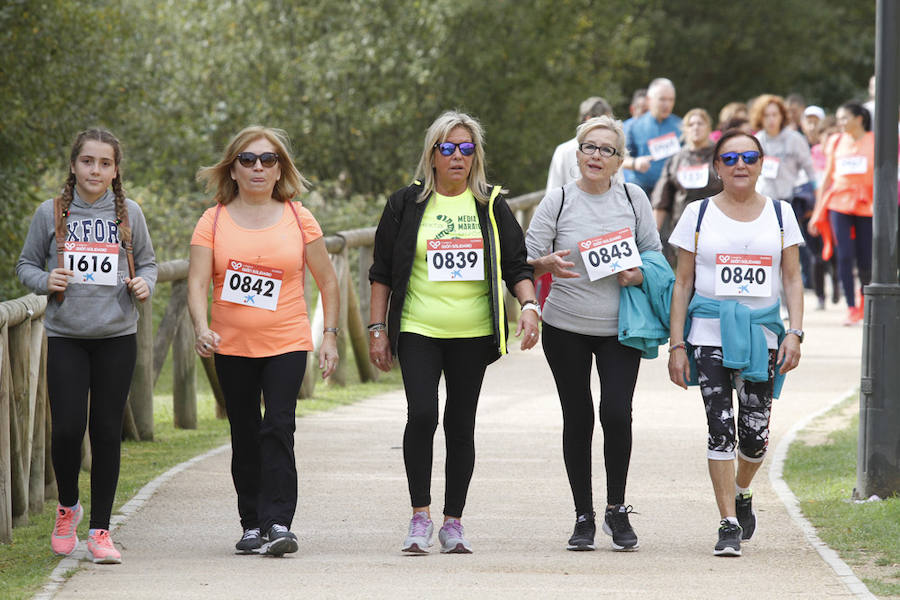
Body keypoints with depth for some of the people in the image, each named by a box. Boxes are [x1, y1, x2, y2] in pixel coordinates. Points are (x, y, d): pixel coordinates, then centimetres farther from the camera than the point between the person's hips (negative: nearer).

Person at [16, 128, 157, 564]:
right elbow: (26, 264, 11)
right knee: (67, 428, -9)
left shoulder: (129, 214, 6)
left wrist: (144, 283, -4)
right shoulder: (51, 214, 2)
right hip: (65, 336, -1)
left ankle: (100, 530, 9)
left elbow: (147, 262, 17)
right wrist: (45, 281, -10)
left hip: (117, 336, 1)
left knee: (107, 432, 1)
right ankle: (67, 506, 20)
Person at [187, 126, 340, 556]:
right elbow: (198, 282, -6)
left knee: (278, 428, -15)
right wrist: (201, 327, -23)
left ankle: (279, 522, -16)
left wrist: (330, 335, 3)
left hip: (287, 343, -1)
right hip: (233, 346, 1)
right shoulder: (214, 221, 1)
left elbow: (327, 281, 9)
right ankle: (252, 525, 16)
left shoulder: (298, 219, 3)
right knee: (245, 436, 7)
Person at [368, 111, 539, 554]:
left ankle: (453, 522, 12)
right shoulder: (406, 204, 5)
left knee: (461, 425, 4)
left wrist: (529, 306, -9)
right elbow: (382, 272, 8)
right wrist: (377, 330, 3)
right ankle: (420, 516, -9)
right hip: (418, 331, -2)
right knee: (422, 415, -17)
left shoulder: (491, 206, 9)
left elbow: (516, 266, 10)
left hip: (473, 334, 2)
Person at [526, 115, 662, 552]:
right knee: (578, 419, 2)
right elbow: (528, 261, -1)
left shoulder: (633, 198, 4)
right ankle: (584, 517, 12)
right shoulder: (558, 200, 0)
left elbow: (654, 252, 11)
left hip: (620, 328, 0)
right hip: (566, 328, 0)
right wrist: (547, 264, -24)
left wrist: (640, 273, -11)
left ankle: (616, 510, 6)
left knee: (616, 413, -12)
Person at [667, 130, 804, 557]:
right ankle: (729, 525, -5)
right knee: (720, 428, -10)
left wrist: (795, 333, -4)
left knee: (755, 433, -1)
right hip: (710, 333, -1)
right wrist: (676, 345, -1)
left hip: (761, 333, 1)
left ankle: (741, 493, 30)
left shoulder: (780, 214, 9)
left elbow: (792, 280, 9)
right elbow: (682, 283, 5)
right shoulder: (699, 214, 5)